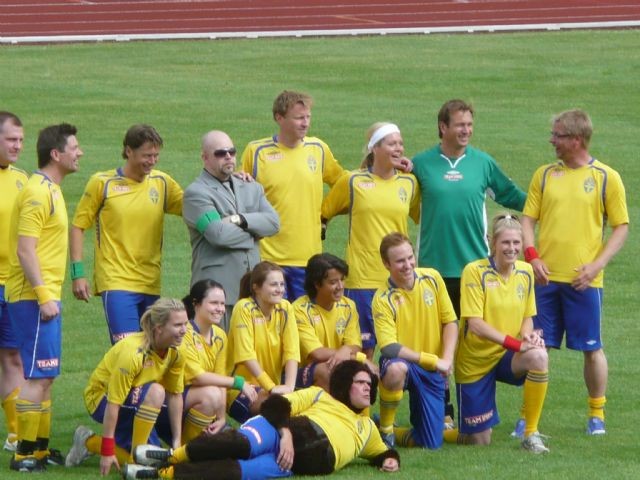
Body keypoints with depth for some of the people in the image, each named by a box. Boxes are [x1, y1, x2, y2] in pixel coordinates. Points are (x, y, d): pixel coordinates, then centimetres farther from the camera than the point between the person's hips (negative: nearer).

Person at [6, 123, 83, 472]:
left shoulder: (50, 190, 16)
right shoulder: (38, 192, -15)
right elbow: (25, 250, -20)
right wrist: (43, 296, -23)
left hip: (44, 296, 10)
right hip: (34, 298, -10)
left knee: (45, 377, 13)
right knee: (38, 376, -10)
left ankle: (41, 448, 19)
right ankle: (24, 453, -8)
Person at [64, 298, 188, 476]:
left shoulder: (176, 353, -11)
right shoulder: (133, 353, -33)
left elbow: (175, 395, -1)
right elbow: (113, 403, -31)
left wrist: (177, 440, -3)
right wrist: (107, 451, -29)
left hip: (136, 404, 8)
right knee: (156, 391, -34)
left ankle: (89, 442, 16)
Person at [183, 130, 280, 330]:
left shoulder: (251, 189, 19)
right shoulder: (196, 193, -2)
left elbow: (273, 222, 4)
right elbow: (218, 233, -15)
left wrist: (240, 220, -11)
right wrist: (253, 232, 0)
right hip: (217, 288, -6)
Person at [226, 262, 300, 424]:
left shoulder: (285, 309, 4)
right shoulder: (244, 308, -11)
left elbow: (292, 351, -3)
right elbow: (247, 355, -16)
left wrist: (289, 386, -19)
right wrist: (271, 387, -21)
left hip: (274, 385, 5)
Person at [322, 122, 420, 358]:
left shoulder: (409, 183, 9)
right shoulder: (352, 182, 2)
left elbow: (422, 216, 22)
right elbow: (323, 213, 13)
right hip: (362, 279, -2)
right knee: (363, 348, -1)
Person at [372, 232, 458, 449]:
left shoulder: (432, 278, -3)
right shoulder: (383, 299, -16)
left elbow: (450, 321, 3)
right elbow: (389, 348, -23)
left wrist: (446, 360, -12)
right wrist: (434, 360, -25)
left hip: (432, 373, 4)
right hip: (403, 364, -4)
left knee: (431, 443, -3)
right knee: (396, 369, -43)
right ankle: (384, 430, -17)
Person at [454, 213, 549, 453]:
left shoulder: (525, 272, 1)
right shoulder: (475, 271, -15)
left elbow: (527, 317, 11)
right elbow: (475, 324, -21)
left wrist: (528, 334, -14)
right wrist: (516, 344, -29)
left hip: (508, 357, 3)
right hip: (476, 360, -3)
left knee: (538, 357, -33)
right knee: (480, 440, -1)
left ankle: (531, 434, -21)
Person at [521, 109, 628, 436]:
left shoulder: (607, 178, 0)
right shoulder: (545, 175, 9)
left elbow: (621, 228, 1)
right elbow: (528, 219, 11)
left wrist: (596, 265, -10)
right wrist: (532, 255, -7)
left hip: (584, 281, -3)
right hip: (546, 276, 3)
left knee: (592, 348, 3)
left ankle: (597, 414, 17)